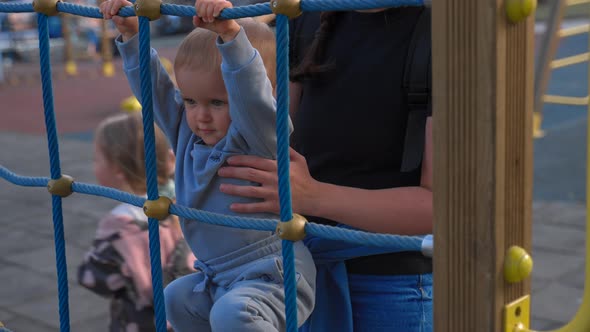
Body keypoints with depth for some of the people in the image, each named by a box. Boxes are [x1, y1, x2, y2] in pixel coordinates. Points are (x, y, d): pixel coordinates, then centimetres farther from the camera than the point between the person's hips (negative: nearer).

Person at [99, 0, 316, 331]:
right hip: (219, 278, 9)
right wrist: (131, 33, 7)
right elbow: (154, 87, 11)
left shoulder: (258, 136, -19)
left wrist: (231, 33, -48)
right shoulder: (188, 133, 5)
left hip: (272, 278, -9)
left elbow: (253, 97, -39)